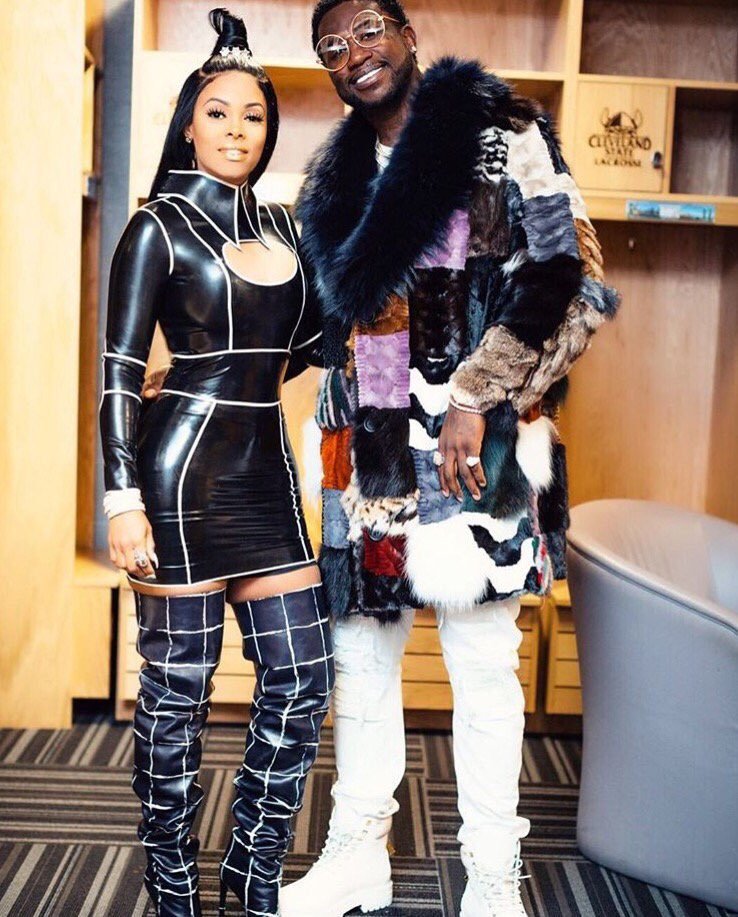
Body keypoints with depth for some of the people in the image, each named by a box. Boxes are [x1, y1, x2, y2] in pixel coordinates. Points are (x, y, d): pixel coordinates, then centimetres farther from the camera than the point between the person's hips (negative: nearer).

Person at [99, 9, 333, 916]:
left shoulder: (278, 226, 15)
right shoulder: (159, 227, -2)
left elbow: (306, 339, 25)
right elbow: (119, 371, -8)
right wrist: (124, 500, -15)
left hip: (265, 467, 6)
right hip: (185, 469, -6)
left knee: (302, 676, 4)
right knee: (178, 682, 3)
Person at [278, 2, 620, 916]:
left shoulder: (501, 136, -2)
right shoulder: (337, 178, 16)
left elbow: (576, 285, -9)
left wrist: (475, 396, -16)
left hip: (471, 446, -5)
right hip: (367, 454, 6)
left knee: (482, 664, 3)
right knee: (360, 654, 12)